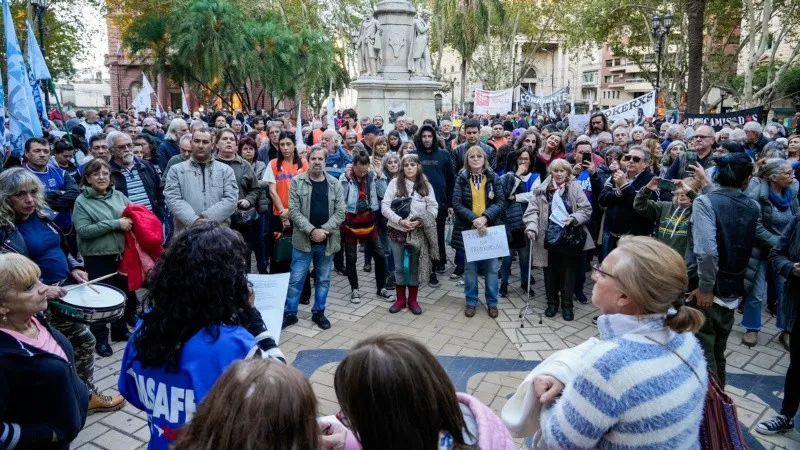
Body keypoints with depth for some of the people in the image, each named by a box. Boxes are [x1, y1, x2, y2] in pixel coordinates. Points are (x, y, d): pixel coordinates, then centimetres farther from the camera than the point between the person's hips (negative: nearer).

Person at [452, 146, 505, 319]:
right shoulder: (461, 178, -1)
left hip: (491, 228, 1)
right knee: (470, 267, 9)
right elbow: (457, 204, -7)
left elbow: (501, 202, -4)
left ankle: (492, 302, 20)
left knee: (491, 267, 5)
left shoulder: (494, 178, 2)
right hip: (468, 229, 0)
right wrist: (474, 220, -18)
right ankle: (471, 301, 22)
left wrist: (485, 217, -18)